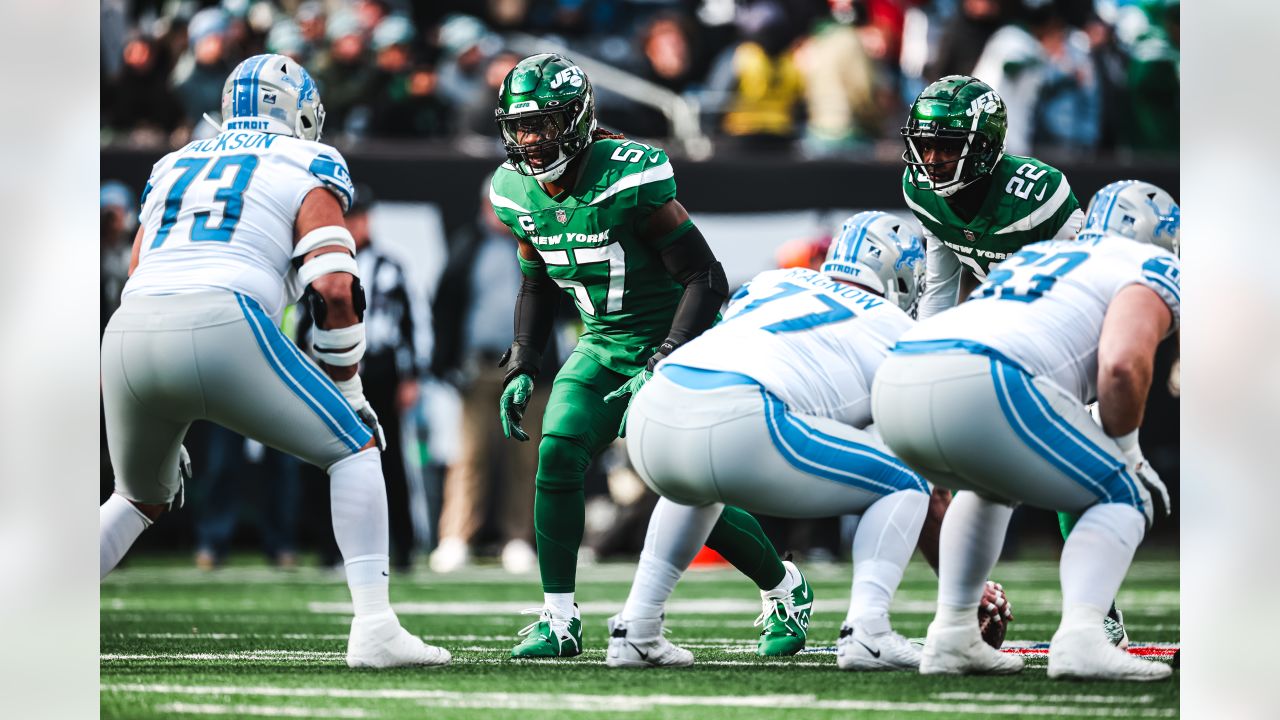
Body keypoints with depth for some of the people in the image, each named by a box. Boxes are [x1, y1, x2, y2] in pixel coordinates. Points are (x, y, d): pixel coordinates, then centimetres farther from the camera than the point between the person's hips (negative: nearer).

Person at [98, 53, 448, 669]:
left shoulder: (172, 167, 32)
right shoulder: (307, 166, 15)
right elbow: (333, 289, 1)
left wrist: (163, 433, 38)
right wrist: (350, 395, 12)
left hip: (127, 340, 5)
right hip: (220, 327, -5)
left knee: (142, 498, 30)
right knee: (355, 448, 11)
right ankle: (374, 629, -3)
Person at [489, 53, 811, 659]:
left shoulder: (629, 178, -26)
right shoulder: (519, 193, -4)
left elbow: (707, 281, -24)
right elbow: (536, 284, 15)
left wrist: (662, 367, -29)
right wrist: (521, 370, 5)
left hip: (676, 340, -6)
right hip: (603, 345, 6)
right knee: (558, 455, -16)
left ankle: (786, 590, 20)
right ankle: (558, 619, -8)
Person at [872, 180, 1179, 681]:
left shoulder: (1036, 256, 37)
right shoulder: (1150, 270, 15)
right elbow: (1122, 365, -5)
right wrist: (1126, 450, 12)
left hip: (896, 380, 7)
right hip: (982, 387, -7)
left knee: (990, 488, 37)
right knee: (1124, 500, 10)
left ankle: (950, 638, 25)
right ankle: (1080, 637, -13)